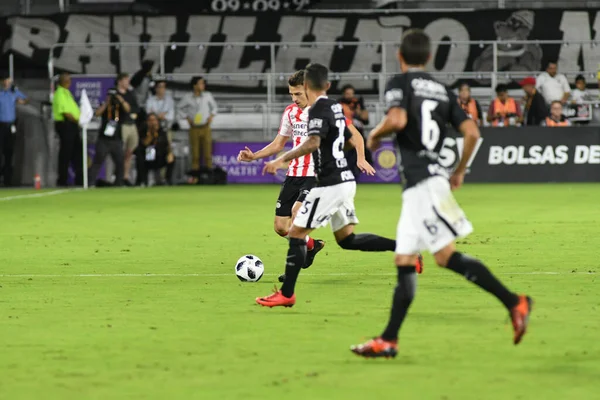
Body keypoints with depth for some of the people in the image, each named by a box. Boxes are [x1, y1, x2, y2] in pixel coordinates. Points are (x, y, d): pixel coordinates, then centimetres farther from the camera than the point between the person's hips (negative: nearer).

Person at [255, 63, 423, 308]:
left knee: (296, 233, -5)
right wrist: (361, 159, 38)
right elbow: (354, 136, 25)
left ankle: (286, 294, -5)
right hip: (344, 181, 9)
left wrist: (282, 160, -29)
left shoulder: (318, 110, -14)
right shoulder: (334, 107, 12)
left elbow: (312, 143, -31)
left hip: (330, 184, -9)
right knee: (347, 240, 16)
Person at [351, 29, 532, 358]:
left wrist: (375, 135, -2)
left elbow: (397, 119, -22)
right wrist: (460, 171, 21)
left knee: (447, 256, -14)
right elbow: (472, 132, 9)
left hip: (423, 180, -8)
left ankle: (514, 303, -20)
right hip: (417, 187, 8)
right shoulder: (442, 90, 16)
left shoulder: (400, 83, -3)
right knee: (404, 262, 8)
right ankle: (388, 340, 8)